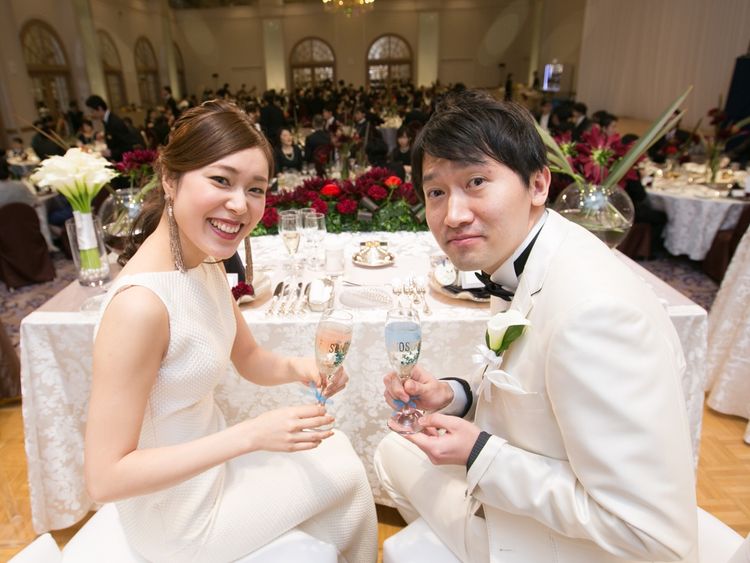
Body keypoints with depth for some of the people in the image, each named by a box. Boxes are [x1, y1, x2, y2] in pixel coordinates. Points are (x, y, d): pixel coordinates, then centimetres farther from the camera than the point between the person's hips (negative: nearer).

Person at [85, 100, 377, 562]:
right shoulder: (141, 303, -33)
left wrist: (297, 368, -16)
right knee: (345, 474, 7)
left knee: (335, 446, 16)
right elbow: (105, 478, -28)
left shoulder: (208, 265, -6)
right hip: (178, 518, -7)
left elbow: (251, 361, 5)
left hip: (206, 452, 7)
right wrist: (251, 434, -32)